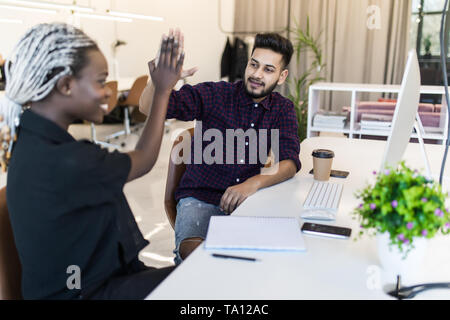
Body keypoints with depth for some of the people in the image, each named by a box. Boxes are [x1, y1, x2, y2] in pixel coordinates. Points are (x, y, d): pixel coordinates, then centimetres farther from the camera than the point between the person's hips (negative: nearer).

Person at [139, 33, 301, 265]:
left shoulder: (282, 109, 9)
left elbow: (290, 162, -4)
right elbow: (148, 108, -9)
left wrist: (255, 183, -24)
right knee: (192, 248, -32)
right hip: (200, 198, -3)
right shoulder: (215, 95, -1)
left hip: (247, 200, 3)